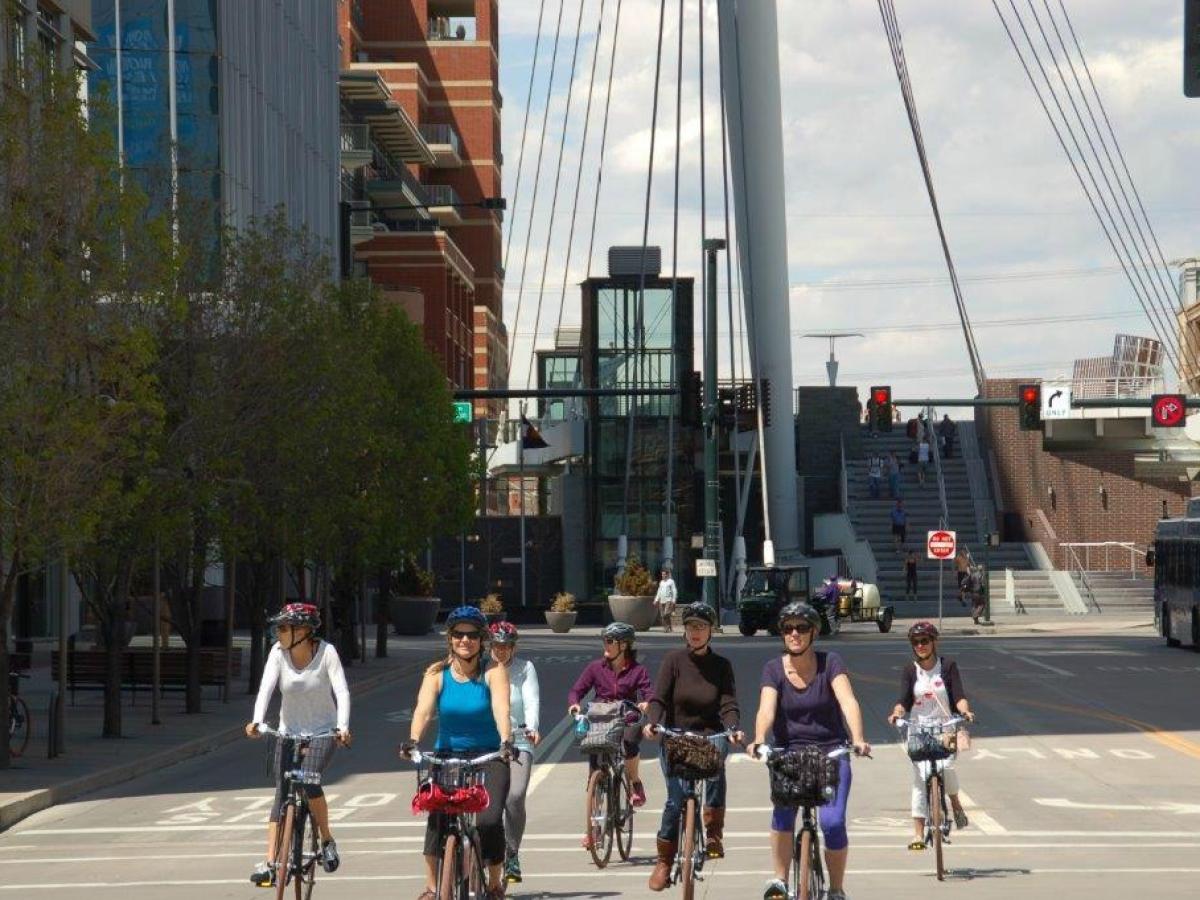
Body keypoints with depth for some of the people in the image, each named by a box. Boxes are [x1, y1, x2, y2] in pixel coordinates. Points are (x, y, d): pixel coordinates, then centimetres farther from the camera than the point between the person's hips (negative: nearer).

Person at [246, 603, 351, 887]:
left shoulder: (326, 652, -16)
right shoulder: (279, 652, -10)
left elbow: (341, 691, -22)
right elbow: (266, 687, -21)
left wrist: (343, 727, -37)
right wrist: (257, 721, -37)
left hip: (323, 731, -3)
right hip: (289, 732, 3)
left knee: (308, 780, -26)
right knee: (282, 794, -4)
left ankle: (327, 840, -5)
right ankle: (269, 863, -4)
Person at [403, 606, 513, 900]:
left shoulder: (493, 672, -8)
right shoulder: (437, 673, -3)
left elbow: (501, 709, -23)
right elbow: (423, 709, -17)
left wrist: (506, 741, -41)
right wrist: (413, 740, -36)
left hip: (489, 755, -1)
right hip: (447, 754, 1)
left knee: (490, 819, -18)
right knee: (437, 815, -22)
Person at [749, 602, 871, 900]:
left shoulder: (830, 663, -6)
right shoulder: (774, 669, -2)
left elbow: (848, 702, -20)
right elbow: (766, 709, -18)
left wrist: (857, 739, -38)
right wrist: (759, 740, -38)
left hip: (831, 752, -1)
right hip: (788, 752, 1)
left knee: (832, 822, -17)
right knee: (783, 809, -28)